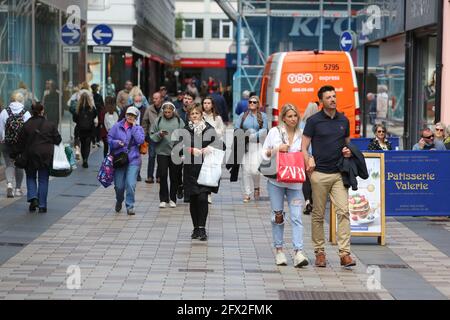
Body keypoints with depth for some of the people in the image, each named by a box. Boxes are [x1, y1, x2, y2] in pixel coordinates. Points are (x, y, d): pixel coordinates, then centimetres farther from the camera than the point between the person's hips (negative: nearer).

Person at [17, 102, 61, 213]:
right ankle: (42, 205, 6)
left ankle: (33, 198, -4)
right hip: (47, 154, 0)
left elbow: (21, 142, -1)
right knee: (43, 180, 7)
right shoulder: (51, 125, -5)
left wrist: (22, 153, 13)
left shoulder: (27, 125, -5)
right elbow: (58, 140, 0)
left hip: (31, 155, 0)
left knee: (31, 177, 17)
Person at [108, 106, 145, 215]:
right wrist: (116, 143, -13)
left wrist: (134, 127, -9)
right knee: (119, 186, 4)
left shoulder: (138, 128, 4)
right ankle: (119, 201, 34)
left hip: (133, 160, -1)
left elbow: (140, 141, -12)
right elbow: (109, 138, 7)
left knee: (131, 184, -12)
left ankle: (130, 206, 0)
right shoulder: (117, 126, 5)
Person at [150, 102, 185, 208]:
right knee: (163, 176, -2)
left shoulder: (179, 121, 2)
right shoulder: (158, 120, 4)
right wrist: (160, 134, -15)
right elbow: (152, 136, 5)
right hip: (162, 152, 0)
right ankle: (163, 199, 6)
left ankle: (173, 199, 16)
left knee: (174, 177, 6)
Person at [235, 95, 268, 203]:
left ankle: (256, 187, 17)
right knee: (246, 170, -4)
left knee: (255, 169, -12)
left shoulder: (262, 116, 10)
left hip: (257, 145, -2)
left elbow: (264, 129, 0)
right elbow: (236, 128, 9)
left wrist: (254, 135, -15)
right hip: (245, 146, 2)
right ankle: (247, 194, 3)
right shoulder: (243, 115, 16)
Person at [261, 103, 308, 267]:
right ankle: (279, 250, 16)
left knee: (296, 216, -9)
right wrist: (276, 149, -11)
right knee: (278, 215, 5)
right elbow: (264, 153, 6)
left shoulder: (301, 134, 7)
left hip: (295, 181, 0)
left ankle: (298, 252, -15)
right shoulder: (274, 131, 4)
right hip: (276, 180, 0)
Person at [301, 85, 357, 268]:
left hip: (339, 173, 3)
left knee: (343, 211, -9)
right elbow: (304, 147, -1)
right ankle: (319, 252, 14)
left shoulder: (344, 120, 11)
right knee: (318, 215, 4)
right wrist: (308, 163, -15)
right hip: (319, 173, -3)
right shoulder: (314, 121, -1)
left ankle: (344, 253, -10)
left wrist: (348, 151, 2)